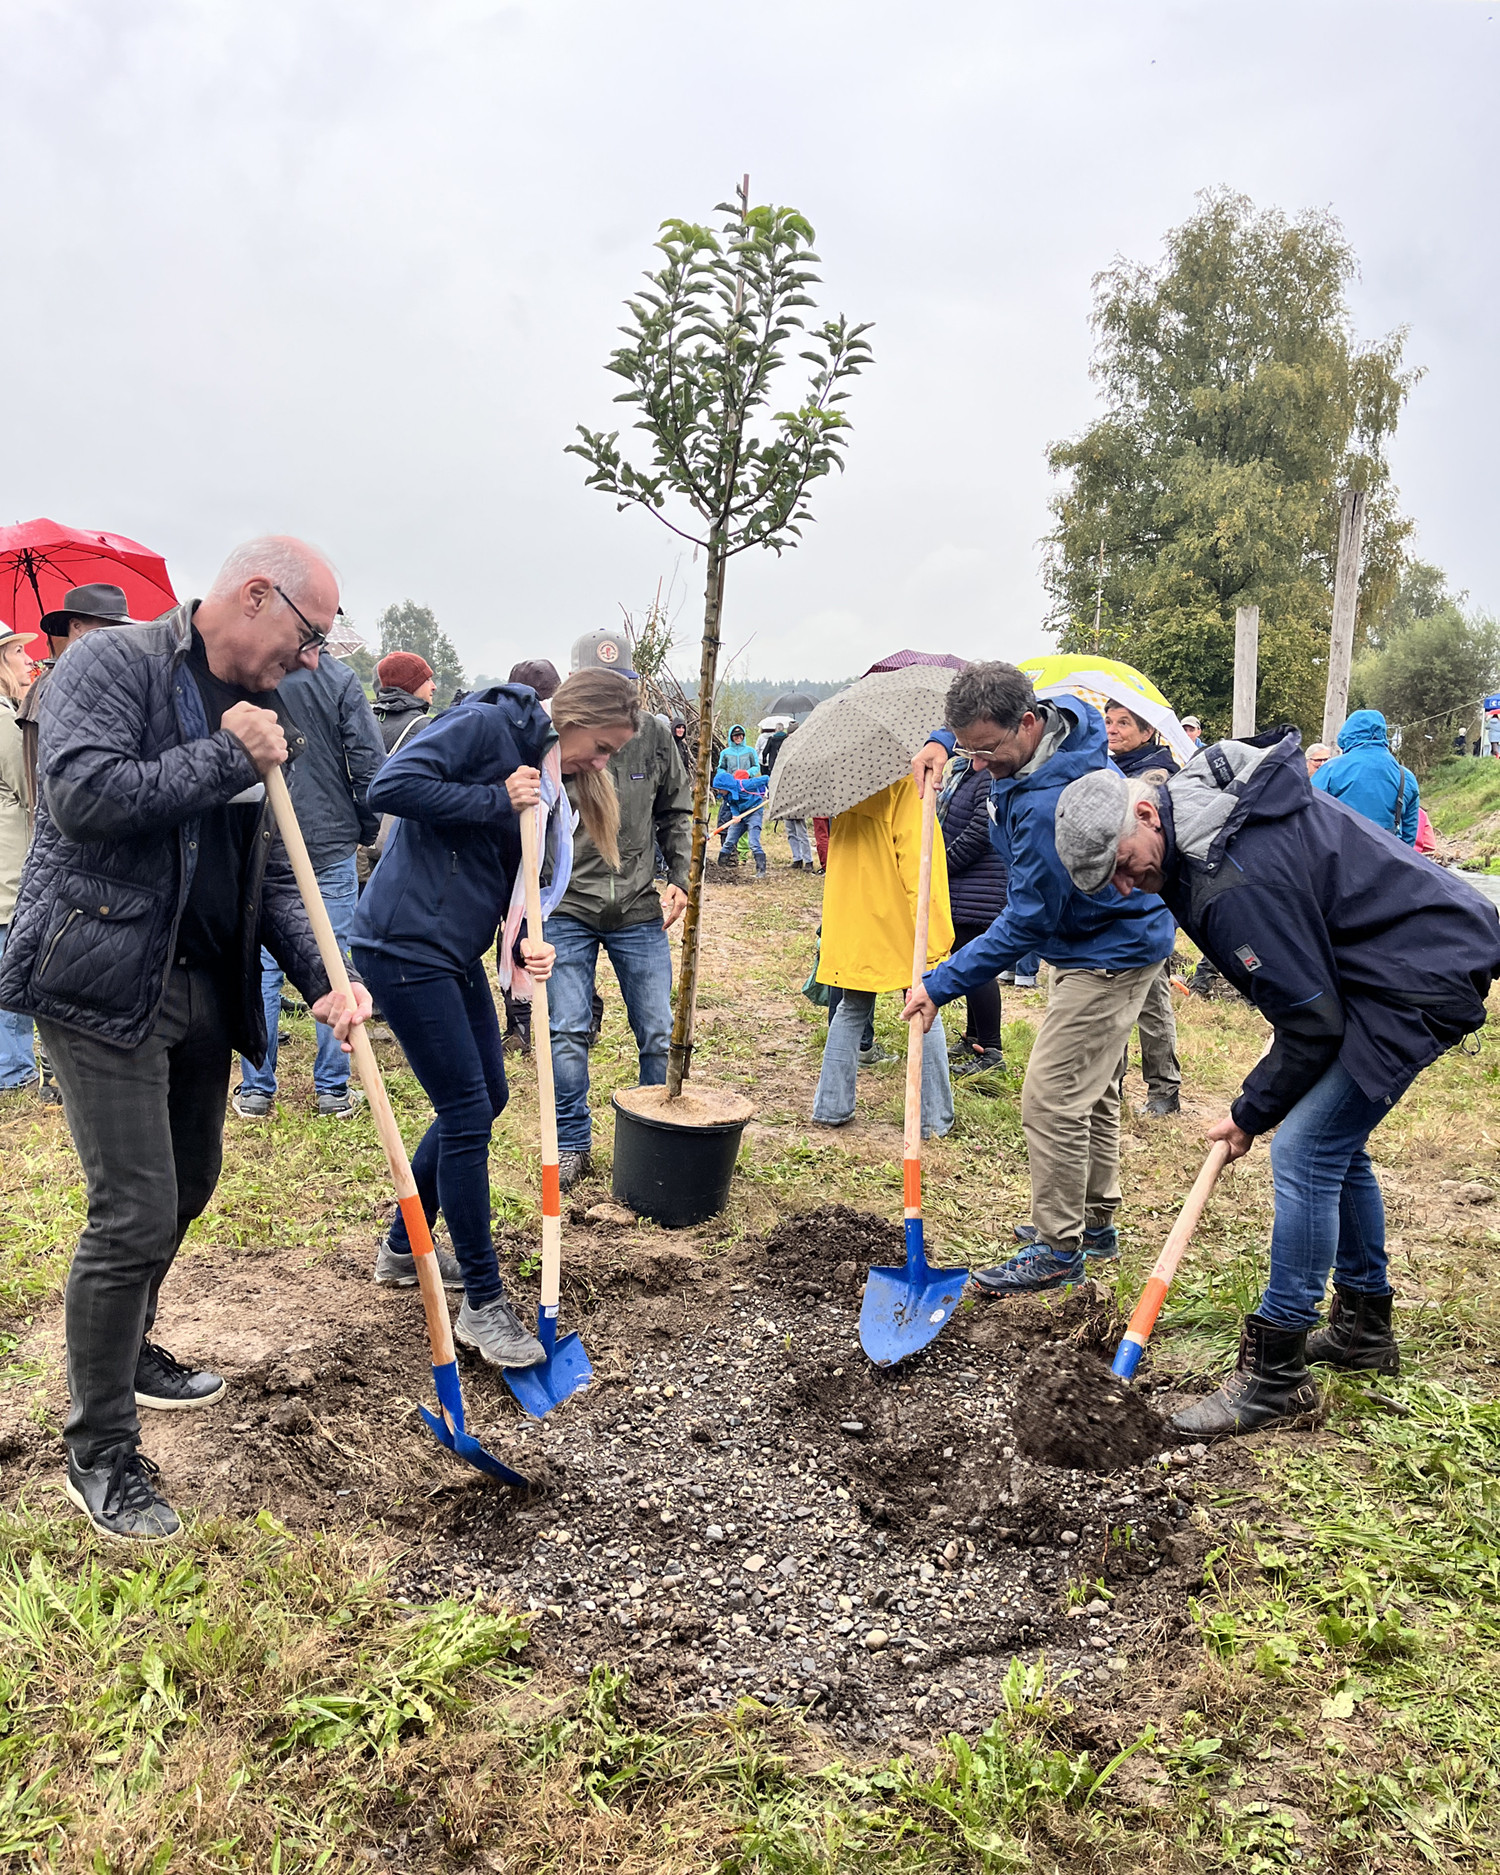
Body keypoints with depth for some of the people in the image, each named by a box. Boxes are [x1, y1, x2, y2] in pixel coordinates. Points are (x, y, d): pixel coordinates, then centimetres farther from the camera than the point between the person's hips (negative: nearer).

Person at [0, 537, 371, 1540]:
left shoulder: (255, 715, 13)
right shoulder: (111, 665, -8)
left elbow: (272, 873, 12)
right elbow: (83, 793, -25)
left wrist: (324, 975, -3)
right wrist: (226, 757, -16)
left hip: (204, 992, 8)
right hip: (105, 985, -8)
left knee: (186, 1189, 20)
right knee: (134, 1214, -6)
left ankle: (129, 1350, 45)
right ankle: (100, 1452, 12)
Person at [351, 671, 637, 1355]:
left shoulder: (546, 786, 13)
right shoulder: (484, 725, -14)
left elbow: (513, 879, 12)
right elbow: (391, 786, -24)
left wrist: (525, 939, -8)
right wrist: (496, 800, -19)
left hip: (457, 951, 10)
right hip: (406, 942, -10)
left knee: (485, 1097, 17)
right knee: (467, 1113, -6)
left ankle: (403, 1247, 36)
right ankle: (483, 1304, 8)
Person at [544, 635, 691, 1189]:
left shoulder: (653, 736, 0)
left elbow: (676, 813, 12)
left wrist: (679, 878, 4)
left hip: (640, 910, 2)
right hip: (568, 909, -2)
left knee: (659, 1034, 7)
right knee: (567, 1033, 0)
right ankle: (572, 1146, 18)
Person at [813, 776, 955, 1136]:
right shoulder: (907, 783, -14)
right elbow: (916, 856, -19)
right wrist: (932, 930, -17)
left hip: (852, 926, 6)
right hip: (900, 923, -5)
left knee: (852, 1010, 16)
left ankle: (830, 1106, 16)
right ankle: (935, 1118, 12)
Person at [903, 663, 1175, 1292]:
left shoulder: (1049, 804, -34)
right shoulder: (1059, 714, -5)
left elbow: (1027, 923, -27)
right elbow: (982, 721, 22)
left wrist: (941, 985, -22)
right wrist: (942, 742, 4)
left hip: (1108, 954, -11)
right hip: (1100, 939, 11)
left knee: (1051, 1100, -8)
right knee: (1092, 1091, 19)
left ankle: (1060, 1249, 5)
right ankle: (1095, 1220, 33)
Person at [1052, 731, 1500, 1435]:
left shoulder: (1236, 880, -30)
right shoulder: (1205, 793, 1)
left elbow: (1312, 1021, -22)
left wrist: (1252, 1112, -7)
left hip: (1423, 981, -11)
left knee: (1304, 1151, -12)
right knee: (1336, 1145, 17)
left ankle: (1274, 1379, -3)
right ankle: (1363, 1328, 33)